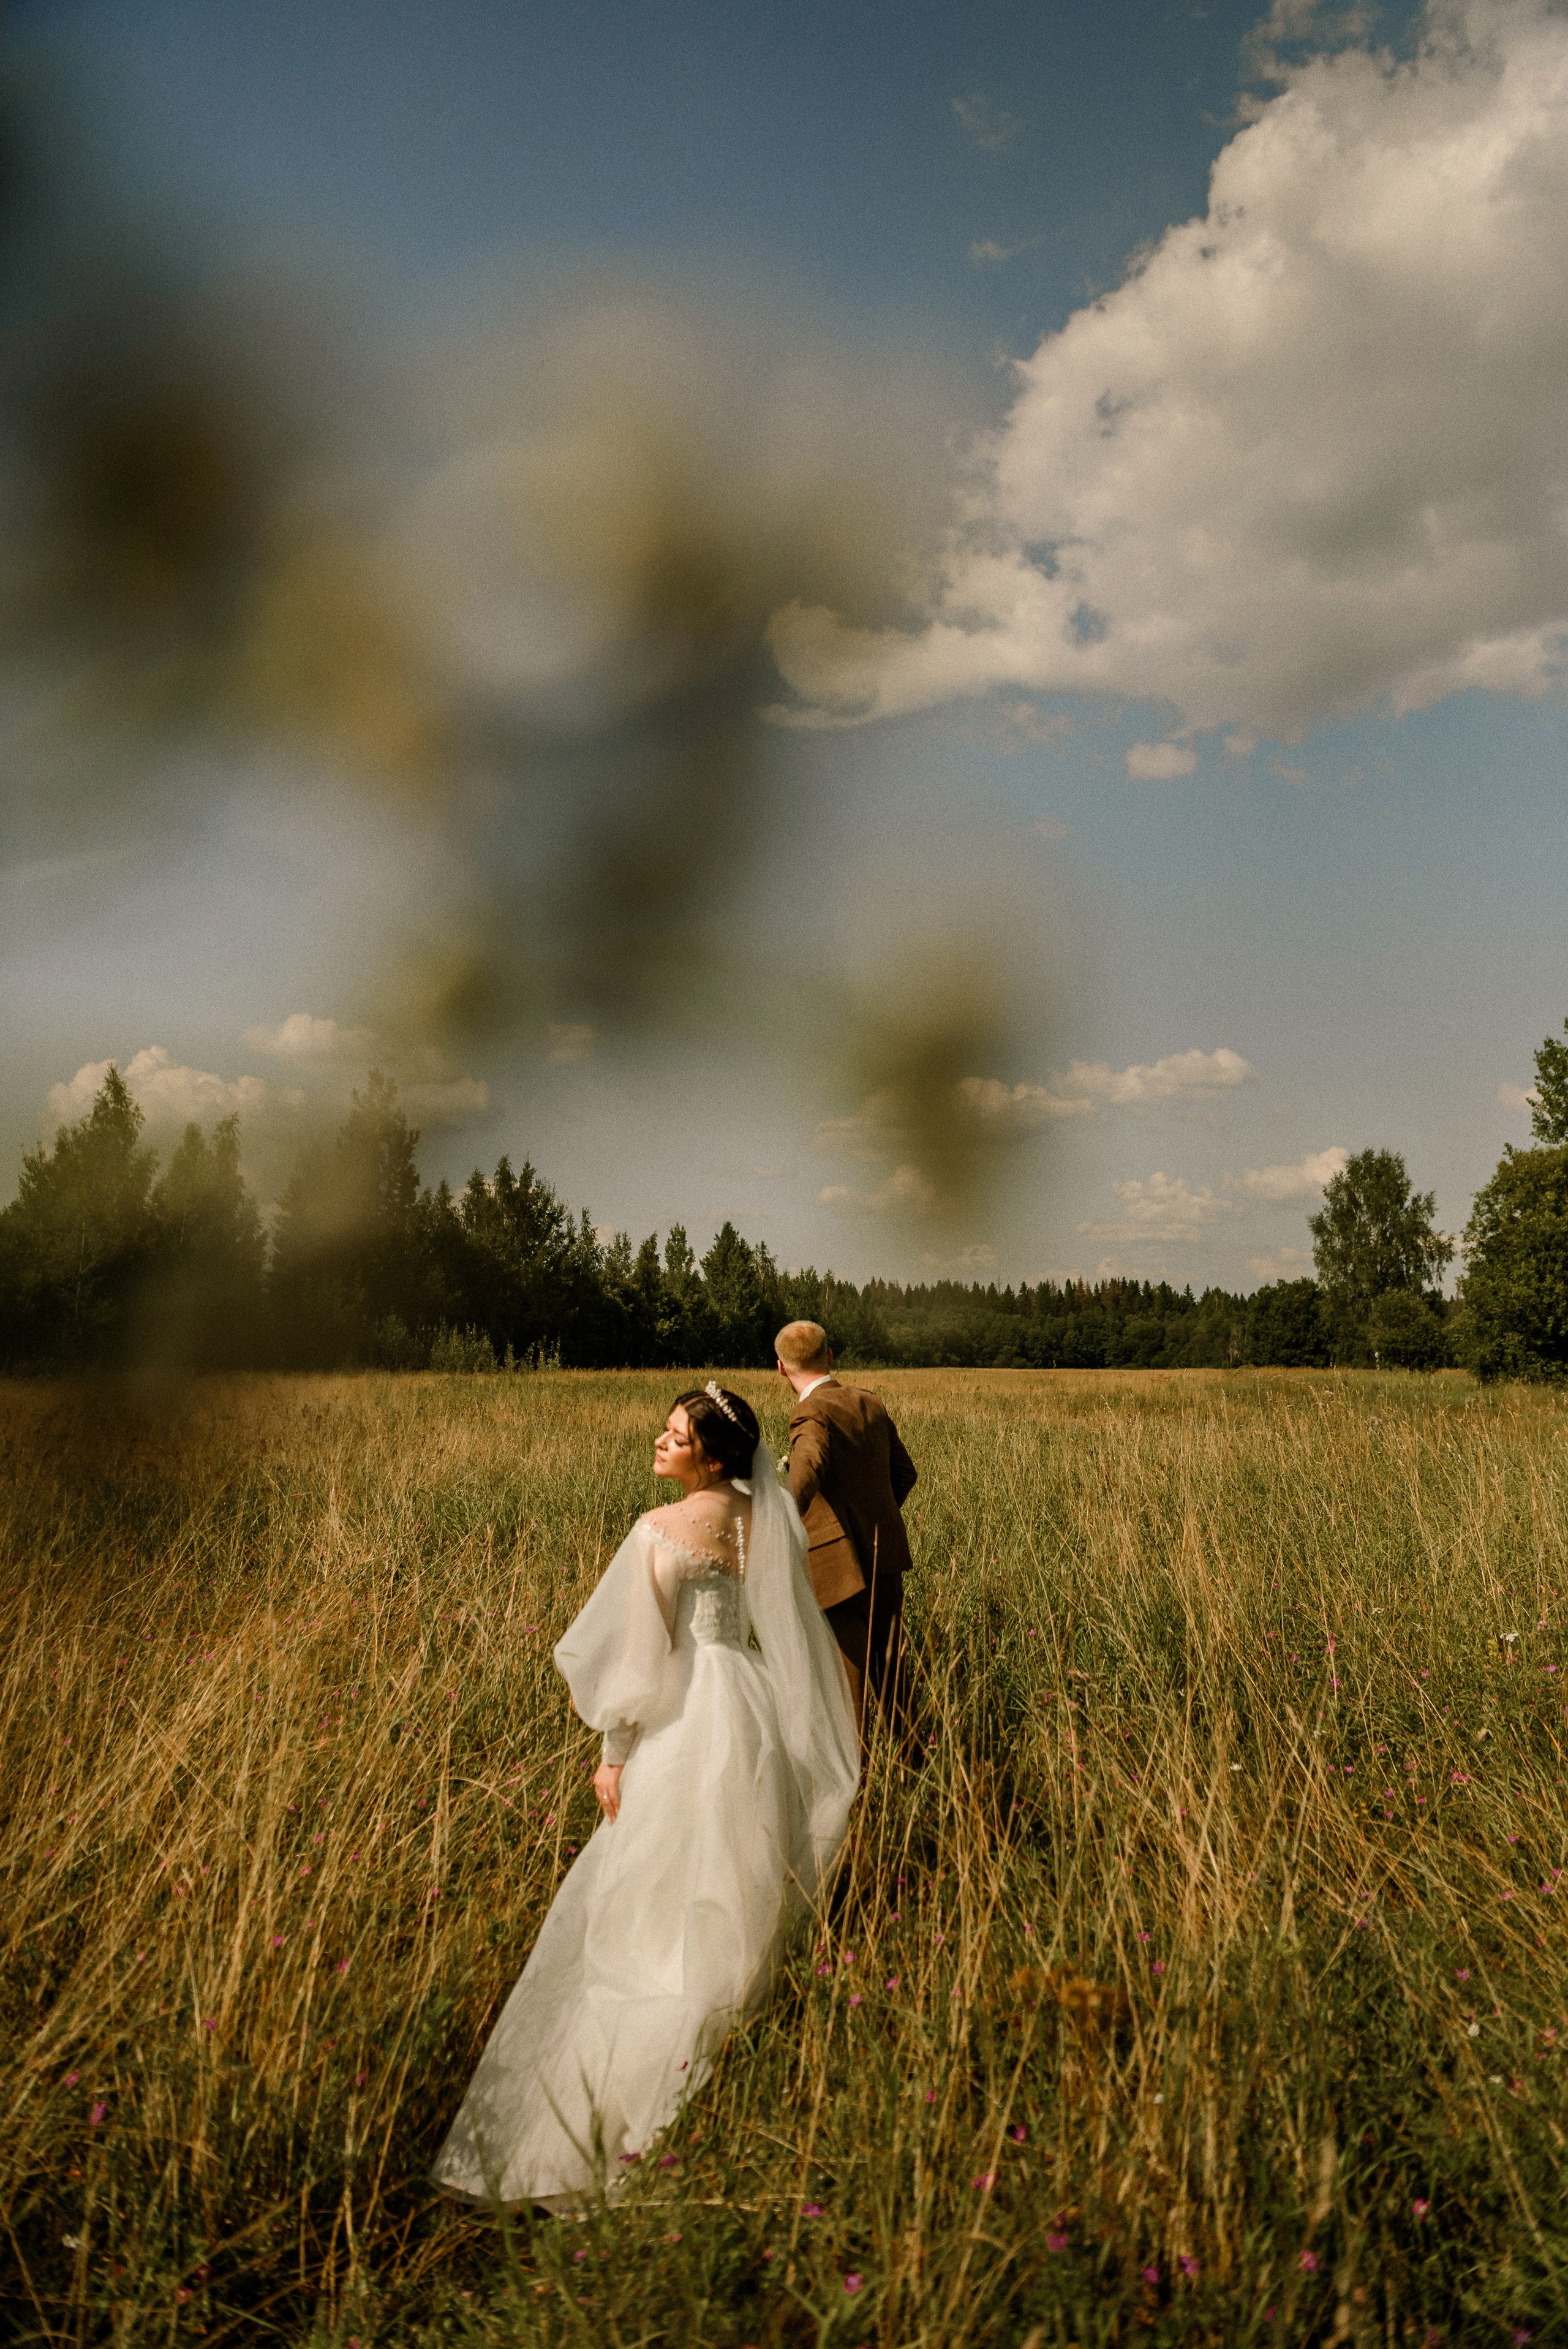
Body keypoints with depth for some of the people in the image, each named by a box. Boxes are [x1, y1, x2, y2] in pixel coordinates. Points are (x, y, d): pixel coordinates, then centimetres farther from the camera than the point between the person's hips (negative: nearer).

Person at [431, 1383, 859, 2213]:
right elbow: (789, 1629, 9)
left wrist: (615, 1755, -5)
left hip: (690, 1720, -7)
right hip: (755, 1708, 7)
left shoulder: (663, 1531, -17)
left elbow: (644, 1651, -15)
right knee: (741, 1895, 19)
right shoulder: (766, 1518, 1)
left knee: (657, 1905, 5)